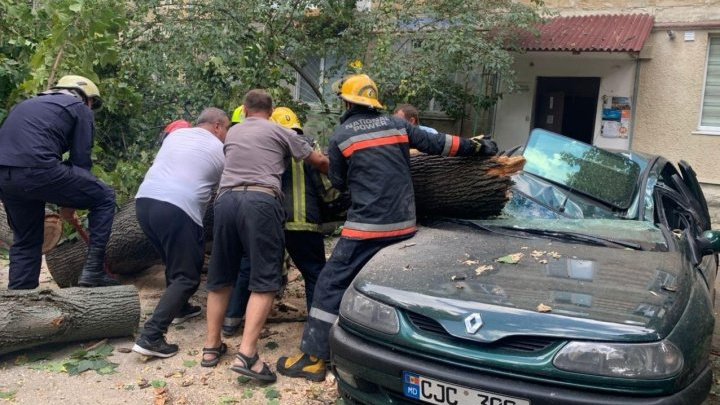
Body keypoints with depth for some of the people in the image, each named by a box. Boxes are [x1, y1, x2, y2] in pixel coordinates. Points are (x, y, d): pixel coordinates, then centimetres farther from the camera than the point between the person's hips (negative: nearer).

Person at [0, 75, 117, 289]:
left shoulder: (28, 104, 34)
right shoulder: (80, 109, 14)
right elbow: (81, 159, 6)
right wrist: (69, 202, 17)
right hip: (37, 169, -7)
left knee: (25, 241, 23)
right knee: (104, 197, 10)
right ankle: (93, 270, 6)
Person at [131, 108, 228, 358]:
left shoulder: (175, 135, 22)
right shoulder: (219, 150, 8)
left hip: (145, 200, 7)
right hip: (177, 209, -7)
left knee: (175, 262, 28)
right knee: (187, 276, -1)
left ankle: (179, 309, 41)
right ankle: (150, 337, -10)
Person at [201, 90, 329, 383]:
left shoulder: (232, 133, 27)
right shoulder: (280, 132, 15)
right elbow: (319, 161, 20)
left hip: (226, 199, 4)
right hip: (261, 201, -4)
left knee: (220, 277, 15)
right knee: (264, 279, -3)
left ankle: (211, 346, 22)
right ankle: (246, 355, -14)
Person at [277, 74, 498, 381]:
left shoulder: (341, 136, 0)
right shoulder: (397, 125, 9)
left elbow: (339, 182, 11)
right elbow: (437, 143, 14)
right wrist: (478, 147, 25)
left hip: (367, 225, -5)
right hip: (404, 224, 5)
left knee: (331, 285, 1)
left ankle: (313, 358, 1)